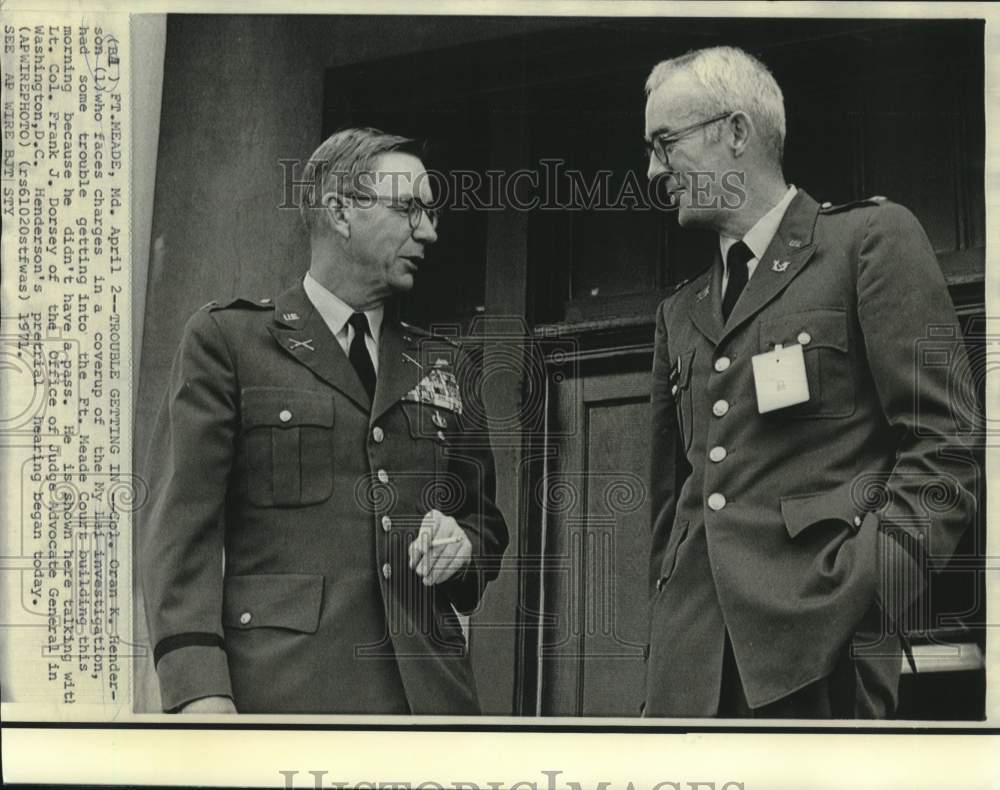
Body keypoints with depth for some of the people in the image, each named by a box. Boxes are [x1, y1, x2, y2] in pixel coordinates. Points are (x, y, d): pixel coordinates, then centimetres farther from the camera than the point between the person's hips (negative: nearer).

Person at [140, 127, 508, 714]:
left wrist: (463, 544, 2)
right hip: (284, 686, -4)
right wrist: (198, 690, -15)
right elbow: (183, 522, -3)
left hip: (431, 689, 4)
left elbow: (486, 520, 27)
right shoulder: (226, 339, 6)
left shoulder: (446, 365, 20)